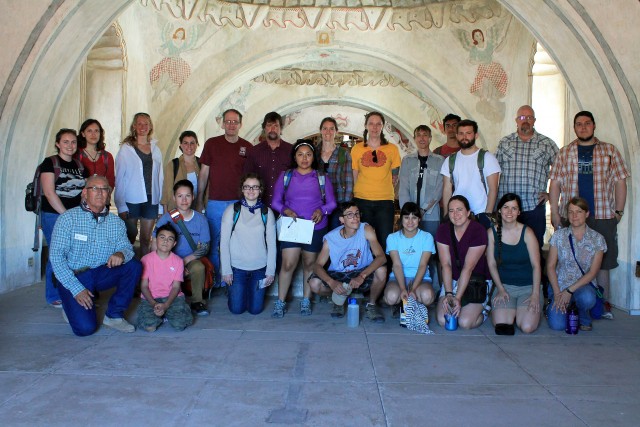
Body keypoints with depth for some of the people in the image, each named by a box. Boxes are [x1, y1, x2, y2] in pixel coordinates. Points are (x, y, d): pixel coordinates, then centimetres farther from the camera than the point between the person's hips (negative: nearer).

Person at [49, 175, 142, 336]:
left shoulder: (116, 222, 3)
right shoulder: (68, 218, -8)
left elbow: (127, 248, 4)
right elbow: (56, 256, -12)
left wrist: (121, 254, -24)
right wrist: (76, 289, -20)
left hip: (101, 274, 4)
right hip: (72, 277, -4)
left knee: (134, 265, -20)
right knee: (85, 328, -21)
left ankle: (114, 315, -6)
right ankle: (73, 304, 15)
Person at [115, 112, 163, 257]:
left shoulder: (156, 149, 10)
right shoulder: (126, 148, -1)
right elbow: (119, 178, -2)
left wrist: (160, 202, 6)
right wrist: (121, 205, -8)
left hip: (151, 200, 3)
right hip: (131, 201, -3)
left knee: (146, 239, 8)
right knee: (129, 239, 5)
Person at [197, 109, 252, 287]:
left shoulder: (247, 147, 4)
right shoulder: (211, 144, 3)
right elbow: (204, 173, 6)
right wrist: (200, 201, 4)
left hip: (239, 203, 0)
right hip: (215, 203, 0)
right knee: (213, 244, 5)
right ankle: (214, 281, 19)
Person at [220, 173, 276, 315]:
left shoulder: (267, 213, -1)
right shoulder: (232, 210, -5)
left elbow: (271, 244, 1)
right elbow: (224, 241, -4)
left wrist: (271, 271, -2)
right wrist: (226, 270, -6)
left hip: (260, 268, 1)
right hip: (237, 267, -1)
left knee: (256, 309, 7)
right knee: (237, 309, 4)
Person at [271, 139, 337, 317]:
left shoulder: (321, 178, 8)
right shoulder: (285, 176, 7)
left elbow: (332, 203, 6)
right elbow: (276, 201, 5)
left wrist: (322, 210, -14)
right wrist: (285, 210, -15)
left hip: (316, 227, 1)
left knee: (310, 264, 7)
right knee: (288, 263, -9)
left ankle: (306, 301, 19)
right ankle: (280, 302, 2)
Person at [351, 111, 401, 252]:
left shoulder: (392, 149, 6)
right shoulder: (356, 149, 7)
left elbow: (395, 176, 12)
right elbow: (353, 177, 9)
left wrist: (382, 188, 3)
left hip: (385, 201, 0)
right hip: (361, 200, 1)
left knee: (385, 241, 0)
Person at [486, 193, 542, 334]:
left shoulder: (527, 232, -7)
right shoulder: (492, 233, -2)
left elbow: (536, 265, -7)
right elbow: (492, 264, 2)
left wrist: (535, 294, -13)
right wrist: (500, 289, -6)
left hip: (528, 286, -1)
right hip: (504, 286, 1)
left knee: (527, 327, -20)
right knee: (501, 325, -20)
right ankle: (511, 310, 14)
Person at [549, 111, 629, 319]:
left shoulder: (610, 151, 9)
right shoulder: (564, 153, 9)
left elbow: (620, 182, 8)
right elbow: (555, 183, 7)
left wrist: (619, 211, 2)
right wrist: (554, 213, 0)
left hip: (603, 216, 0)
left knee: (603, 263, 5)